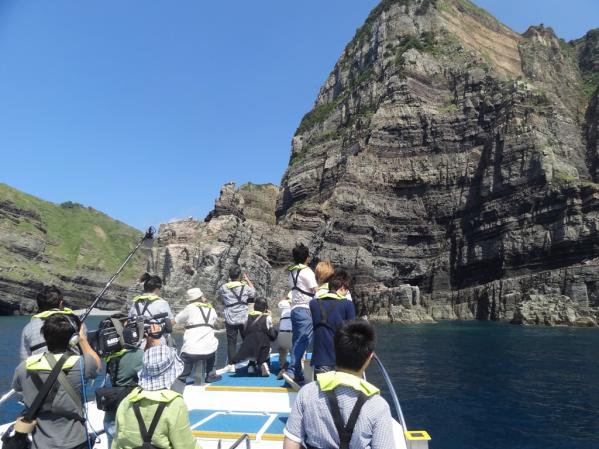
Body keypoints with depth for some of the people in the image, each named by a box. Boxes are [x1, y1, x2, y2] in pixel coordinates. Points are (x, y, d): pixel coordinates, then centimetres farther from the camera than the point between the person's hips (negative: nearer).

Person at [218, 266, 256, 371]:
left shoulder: (223, 288, -3)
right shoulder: (245, 286, -5)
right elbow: (254, 294, 13)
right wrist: (248, 280, 18)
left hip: (230, 319, 0)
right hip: (244, 318, 0)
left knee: (231, 342, 7)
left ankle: (231, 365, 8)